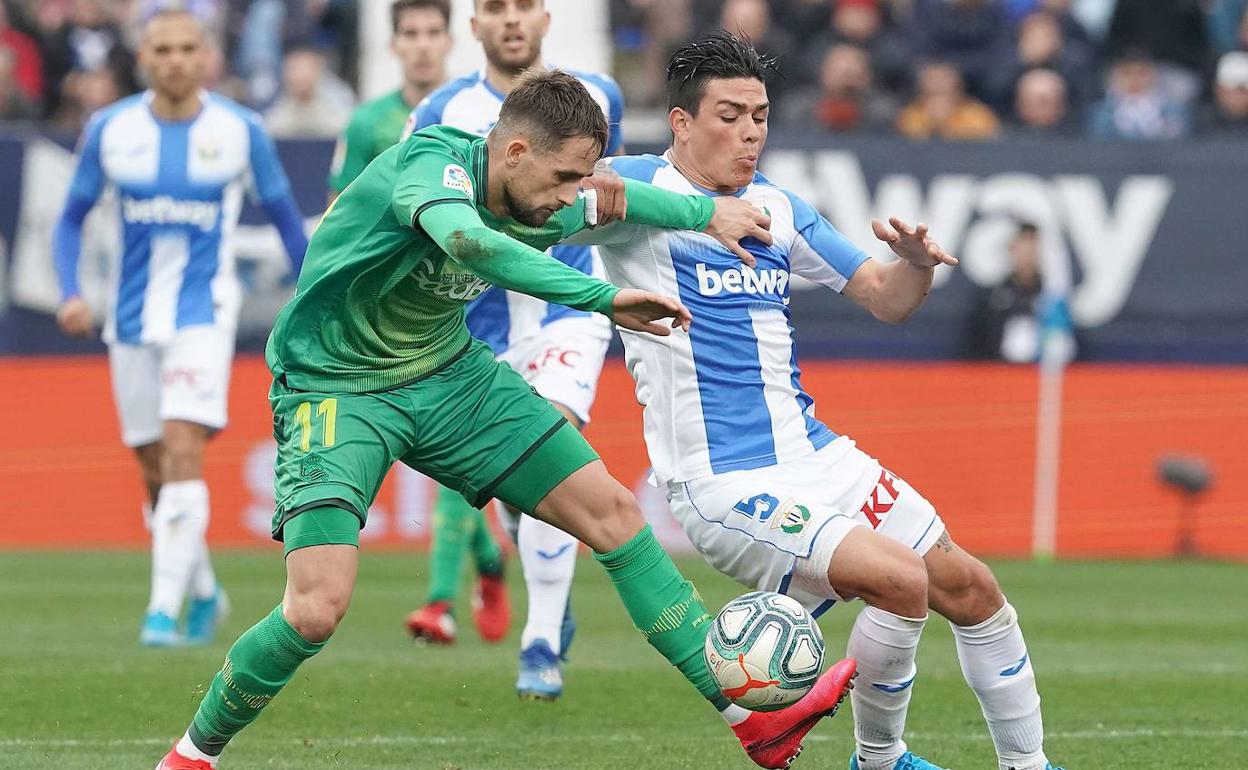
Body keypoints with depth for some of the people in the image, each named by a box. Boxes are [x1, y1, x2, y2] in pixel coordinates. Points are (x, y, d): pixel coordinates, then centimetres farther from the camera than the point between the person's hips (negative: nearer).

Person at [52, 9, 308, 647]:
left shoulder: (240, 131, -4)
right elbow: (72, 217, 9)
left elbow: (285, 216, 8)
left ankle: (165, 606, -19)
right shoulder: (109, 129, 0)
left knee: (182, 451, -19)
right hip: (133, 318, 3)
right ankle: (203, 591, 29)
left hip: (204, 313, -3)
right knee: (154, 470, 8)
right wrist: (70, 294, -5)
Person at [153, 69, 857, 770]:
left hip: (450, 372, 7)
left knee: (613, 513, 1)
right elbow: (467, 241, -51)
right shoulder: (435, 165, -29)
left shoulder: (543, 209, -7)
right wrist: (606, 298, -49)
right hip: (335, 387, -7)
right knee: (317, 609, -22)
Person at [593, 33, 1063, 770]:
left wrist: (917, 262, -8)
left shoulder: (779, 207, 12)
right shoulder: (641, 190, -9)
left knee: (969, 584, 8)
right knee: (901, 579, -23)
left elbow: (887, 298, 18)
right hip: (722, 482, -8)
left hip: (814, 456, 8)